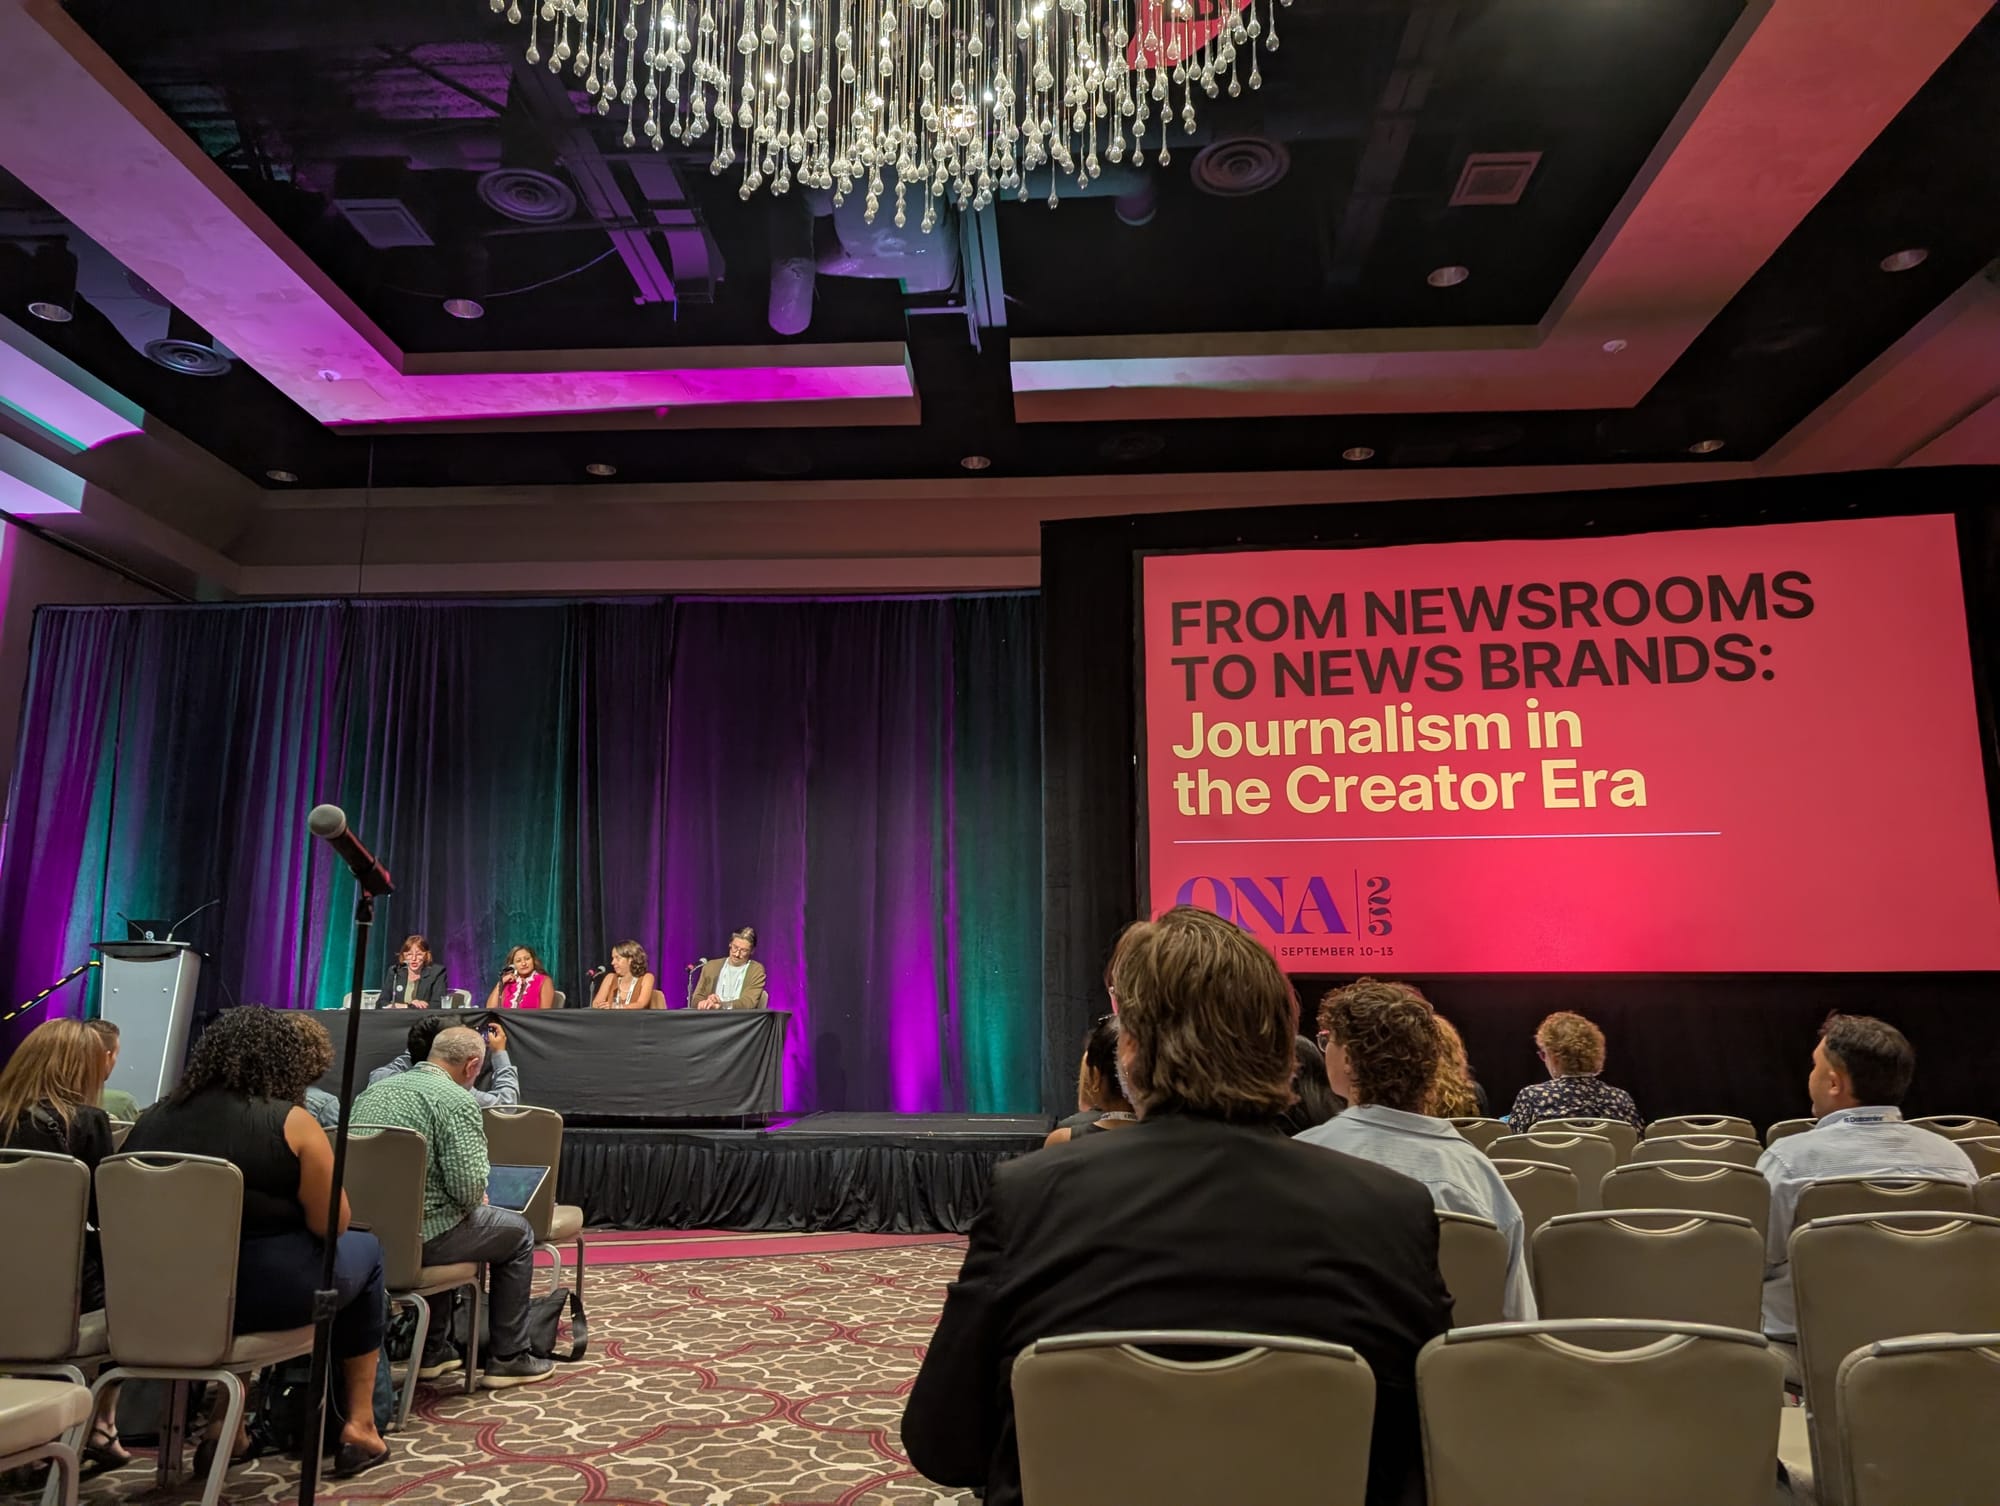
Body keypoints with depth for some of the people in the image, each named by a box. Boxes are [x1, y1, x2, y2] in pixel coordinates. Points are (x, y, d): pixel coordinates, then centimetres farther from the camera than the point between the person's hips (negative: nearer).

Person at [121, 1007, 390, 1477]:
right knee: (364, 1250, 21)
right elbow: (331, 1227, -8)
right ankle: (359, 1425, 23)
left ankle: (227, 1421, 28)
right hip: (263, 1291, -6)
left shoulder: (151, 1120, 5)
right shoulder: (290, 1123, -12)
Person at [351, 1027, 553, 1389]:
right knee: (518, 1233, 15)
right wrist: (479, 1200, 4)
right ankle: (508, 1358, 20)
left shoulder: (371, 1092, 10)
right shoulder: (457, 1101, -14)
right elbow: (468, 1187, -20)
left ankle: (429, 1349, 39)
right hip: (419, 1237, -8)